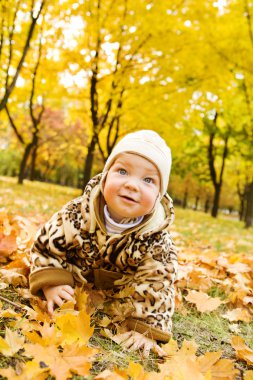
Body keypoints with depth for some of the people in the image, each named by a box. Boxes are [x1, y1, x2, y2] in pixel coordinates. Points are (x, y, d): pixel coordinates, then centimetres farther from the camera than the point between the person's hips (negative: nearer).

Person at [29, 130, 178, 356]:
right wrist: (52, 284, -30)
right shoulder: (78, 213, -33)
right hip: (76, 282, 0)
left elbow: (155, 284, -28)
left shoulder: (156, 239, -35)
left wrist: (145, 329, -35)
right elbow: (46, 244, -19)